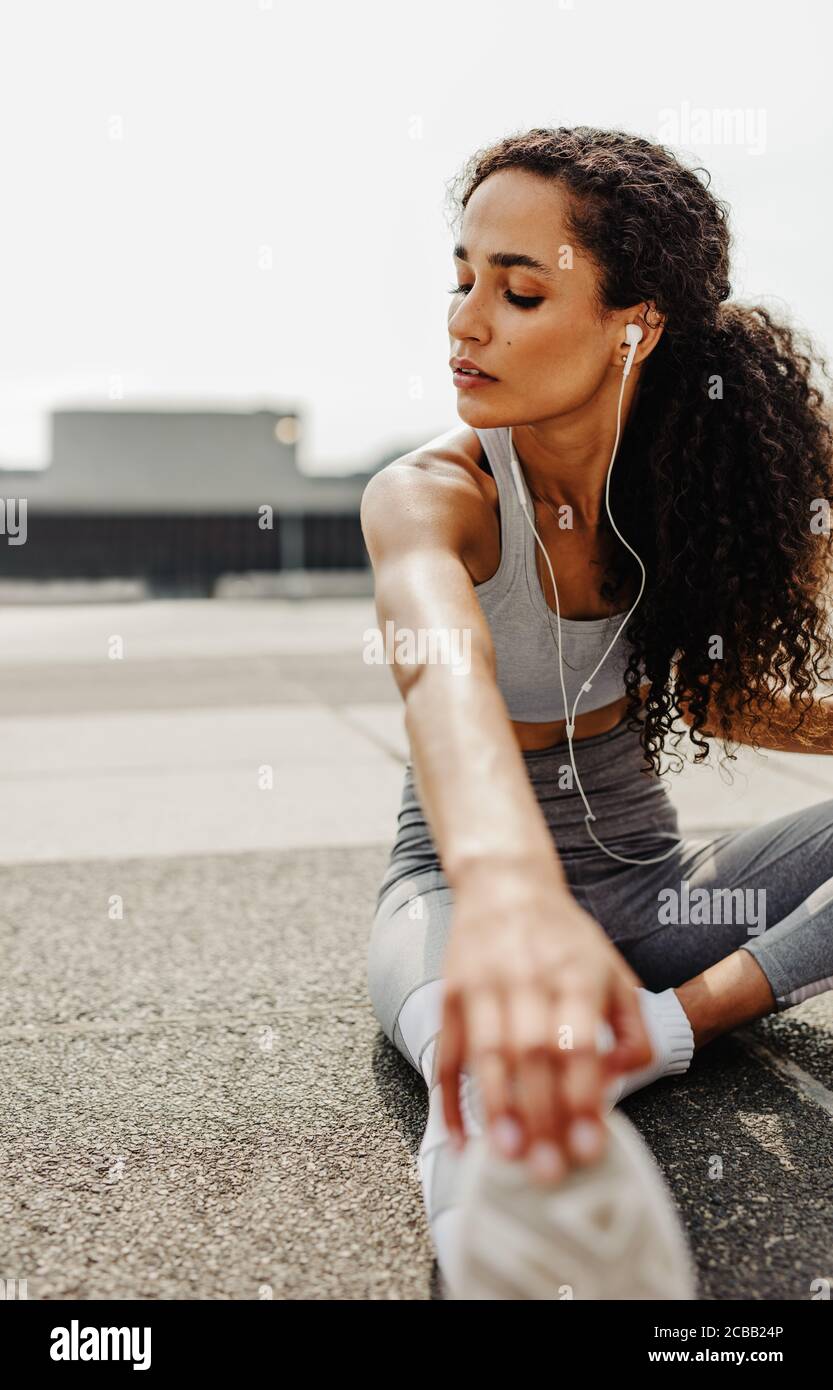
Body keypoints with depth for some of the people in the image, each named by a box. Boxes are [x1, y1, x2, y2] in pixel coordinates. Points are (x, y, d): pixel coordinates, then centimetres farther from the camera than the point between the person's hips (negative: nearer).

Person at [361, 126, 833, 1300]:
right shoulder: (429, 496, -19)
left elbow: (707, 693, 9)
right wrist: (507, 884, -64)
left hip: (643, 883, 6)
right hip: (464, 882, -6)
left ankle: (669, 1026, -22)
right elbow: (445, 668, -43)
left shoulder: (676, 486, -4)